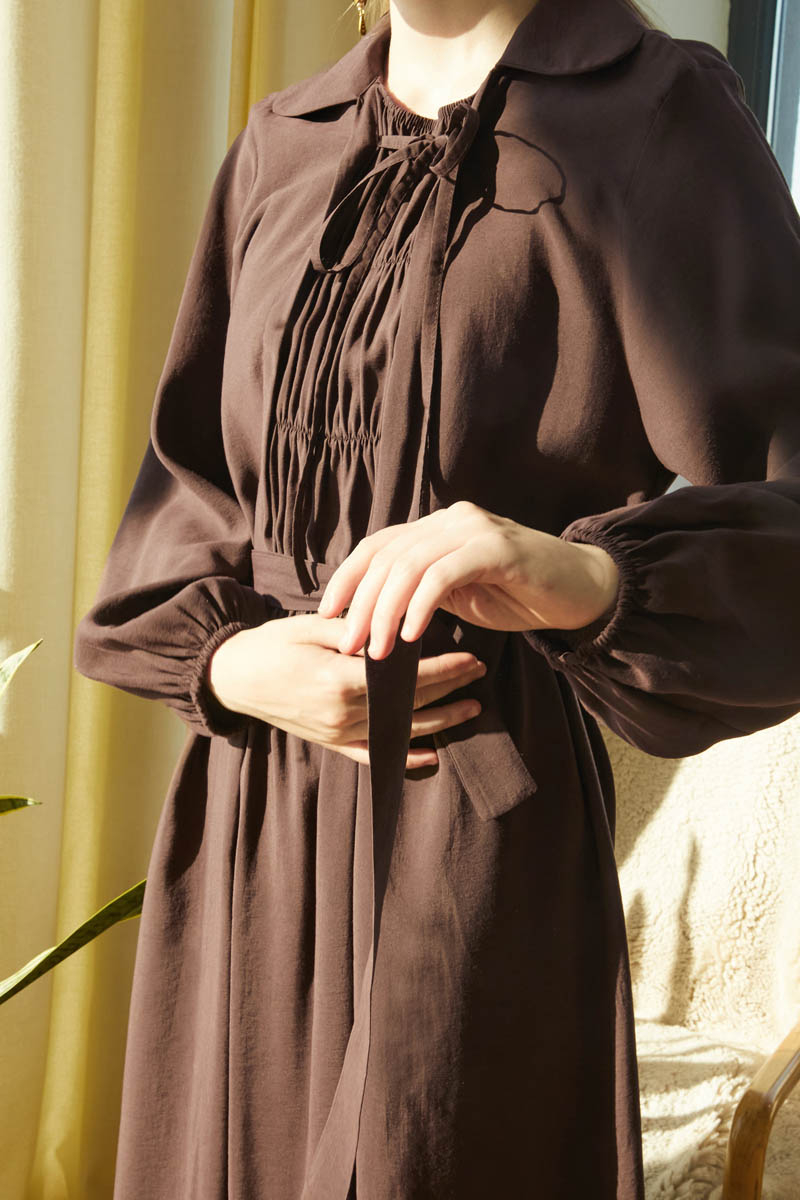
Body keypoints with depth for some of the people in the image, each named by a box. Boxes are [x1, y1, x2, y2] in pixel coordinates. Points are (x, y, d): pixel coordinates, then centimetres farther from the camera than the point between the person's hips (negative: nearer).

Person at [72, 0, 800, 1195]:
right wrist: (227, 660, -6)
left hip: (480, 819, -5)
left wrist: (586, 577, -34)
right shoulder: (282, 146, 9)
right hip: (245, 816, 5)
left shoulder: (662, 117, -7)